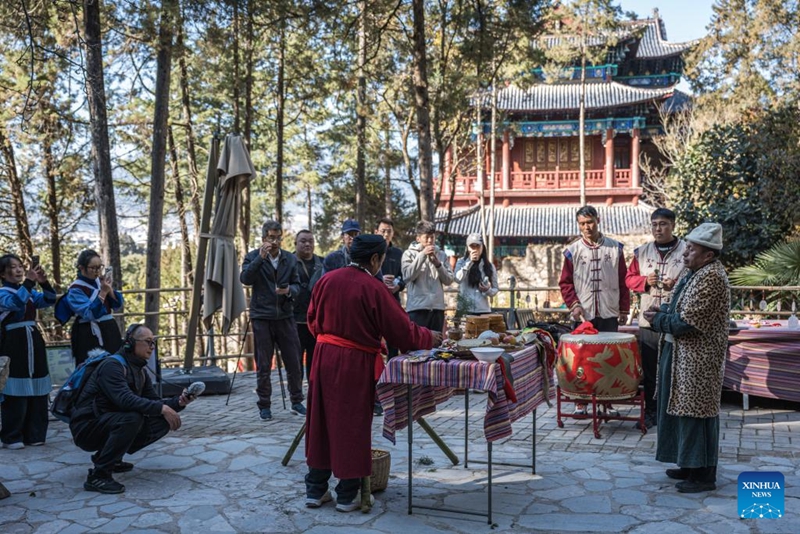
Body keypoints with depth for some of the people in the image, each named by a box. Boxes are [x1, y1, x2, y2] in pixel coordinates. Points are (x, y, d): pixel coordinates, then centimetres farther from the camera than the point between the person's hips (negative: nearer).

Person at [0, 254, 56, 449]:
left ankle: (34, 435, 15)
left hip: (33, 342, 6)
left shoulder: (30, 292, 15)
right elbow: (16, 302, -23)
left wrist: (44, 282, -12)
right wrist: (29, 281, -28)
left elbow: (50, 300, 3)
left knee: (37, 391, 7)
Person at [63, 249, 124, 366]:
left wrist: (109, 288, -9)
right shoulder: (75, 290, -8)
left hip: (110, 332, 6)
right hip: (89, 337, -6)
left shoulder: (100, 281, 8)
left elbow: (117, 306, 6)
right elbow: (90, 314, -20)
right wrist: (103, 292, -24)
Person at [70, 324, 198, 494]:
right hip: (87, 428, -9)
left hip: (109, 424, 9)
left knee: (161, 423, -4)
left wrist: (179, 402, -11)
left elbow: (154, 402, 8)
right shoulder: (112, 365, -18)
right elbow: (125, 399, -32)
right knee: (132, 418, -33)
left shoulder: (140, 371, 10)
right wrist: (162, 408, -32)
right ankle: (98, 475, -25)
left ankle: (111, 458, 10)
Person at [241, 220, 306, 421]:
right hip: (261, 317, -2)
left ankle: (297, 402, 17)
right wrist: (260, 258, -22)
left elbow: (297, 285, 8)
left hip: (285, 316, 3)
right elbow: (245, 278, -15)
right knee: (263, 365, 3)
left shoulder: (290, 259, 9)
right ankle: (264, 406, 14)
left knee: (294, 362, 3)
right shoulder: (253, 257, 1)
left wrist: (289, 290, -14)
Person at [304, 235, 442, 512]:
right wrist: (430, 338, 9)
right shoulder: (373, 288, -14)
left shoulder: (326, 280, 2)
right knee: (353, 426, 7)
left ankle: (315, 489, 22)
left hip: (324, 359, 5)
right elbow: (402, 331, -8)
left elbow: (312, 321, 13)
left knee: (321, 423, 14)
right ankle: (347, 495, 16)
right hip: (356, 364, -5)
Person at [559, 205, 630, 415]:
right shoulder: (572, 250, 4)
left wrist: (624, 309, 6)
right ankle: (580, 402, 9)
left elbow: (623, 281, 8)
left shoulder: (615, 248, 6)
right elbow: (565, 282, 5)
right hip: (583, 314, 0)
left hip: (609, 314, 1)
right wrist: (574, 304, -8)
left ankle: (608, 402, 11)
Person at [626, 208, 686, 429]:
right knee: (649, 370, 9)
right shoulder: (642, 252, 10)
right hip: (648, 321, 3)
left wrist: (678, 285, -18)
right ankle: (651, 411, 20)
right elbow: (629, 278, 13)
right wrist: (645, 281, -7)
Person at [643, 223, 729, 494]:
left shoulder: (711, 277, -20)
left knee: (695, 412, -2)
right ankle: (690, 464, 28)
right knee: (682, 410, 16)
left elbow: (687, 322, -24)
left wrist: (657, 319, -10)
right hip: (680, 354, 10)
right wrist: (662, 310, 2)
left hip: (698, 359, -10)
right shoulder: (693, 272, 11)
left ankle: (704, 475, 9)